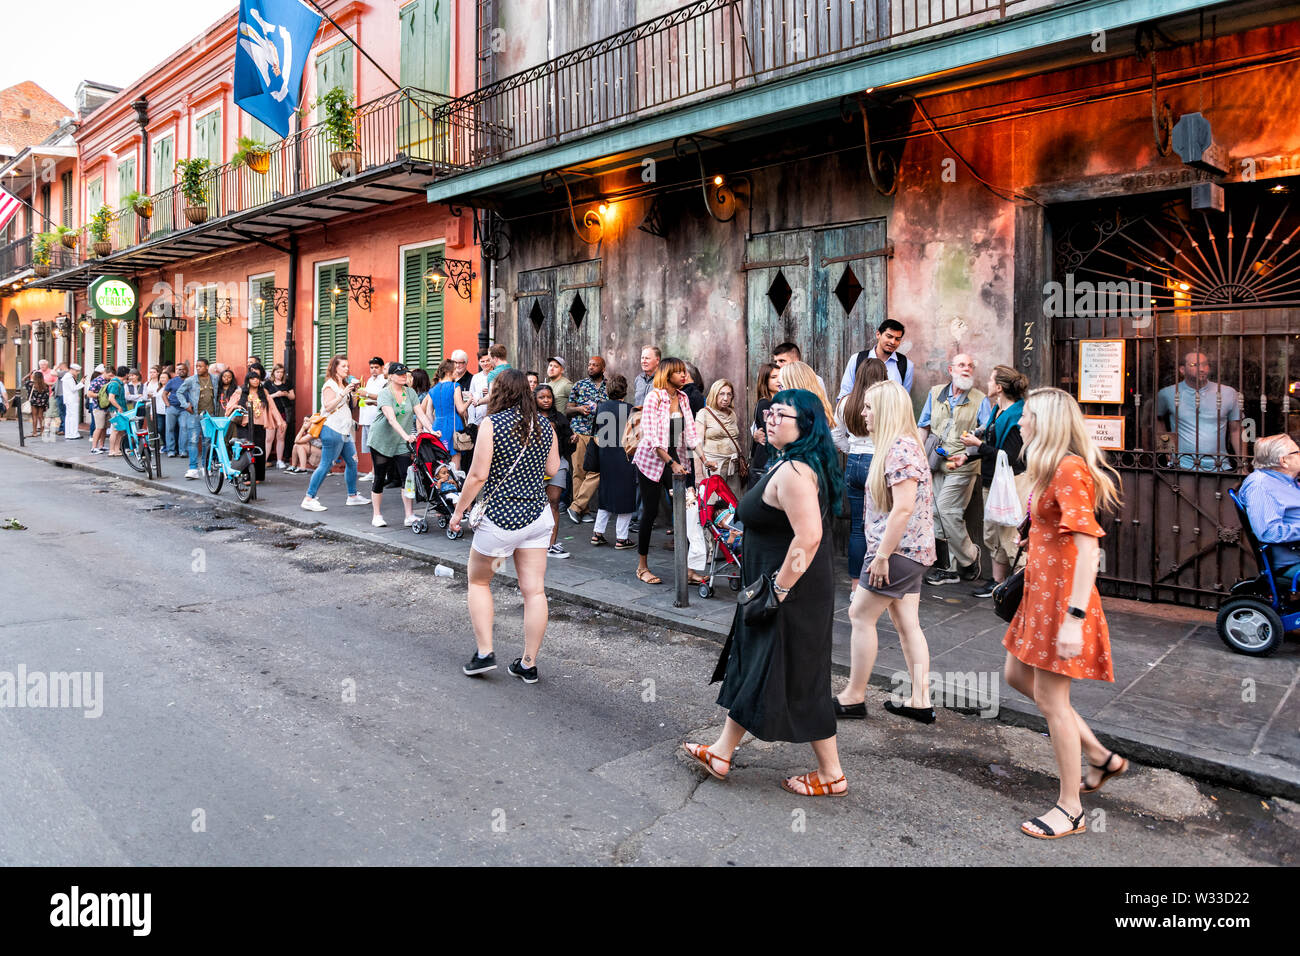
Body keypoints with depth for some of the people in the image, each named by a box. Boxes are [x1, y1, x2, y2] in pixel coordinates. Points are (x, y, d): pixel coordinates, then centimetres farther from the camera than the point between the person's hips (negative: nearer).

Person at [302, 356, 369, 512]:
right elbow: (328, 406, -20)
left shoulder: (344, 384, 18)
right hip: (332, 430, -10)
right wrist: (343, 393, -23)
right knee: (326, 465, -11)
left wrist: (353, 393, 11)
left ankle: (352, 496, 23)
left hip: (344, 431, 10)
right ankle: (308, 499, -9)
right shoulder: (330, 385, -9)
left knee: (352, 462, 13)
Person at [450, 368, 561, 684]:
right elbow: (552, 469, 10)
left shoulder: (492, 423, -10)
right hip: (537, 515, 5)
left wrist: (459, 511, -2)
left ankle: (484, 652, 13)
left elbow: (478, 475, -12)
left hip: (500, 517, -4)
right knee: (534, 590, 5)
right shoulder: (544, 426, 4)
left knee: (478, 581, 17)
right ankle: (529, 664, 13)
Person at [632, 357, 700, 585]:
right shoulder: (654, 397, -11)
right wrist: (672, 463, -21)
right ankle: (642, 567, 14)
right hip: (652, 460, -5)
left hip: (675, 459, 6)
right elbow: (651, 436, -17)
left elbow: (690, 432, 8)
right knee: (650, 513, 0)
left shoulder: (683, 398, 8)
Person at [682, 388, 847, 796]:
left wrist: (781, 589, -23)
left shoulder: (793, 472, -22)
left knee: (799, 683, 4)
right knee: (750, 670, 17)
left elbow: (809, 536, -32)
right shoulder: (788, 464, 11)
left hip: (794, 596, -11)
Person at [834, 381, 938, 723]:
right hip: (909, 552, 10)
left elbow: (903, 509, -24)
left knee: (861, 615, -1)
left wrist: (882, 555, -21)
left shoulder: (900, 448, -17)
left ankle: (853, 697, 9)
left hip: (897, 550, -10)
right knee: (908, 624, 10)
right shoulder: (898, 445, 16)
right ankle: (920, 702, 15)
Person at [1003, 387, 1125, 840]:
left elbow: (1088, 547, -26)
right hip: (1040, 594, 10)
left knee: (1050, 698, -1)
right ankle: (1101, 756, 29)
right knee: (1017, 675, 18)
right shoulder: (1051, 469, 11)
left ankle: (1071, 810, 14)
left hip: (1062, 598, -10)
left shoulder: (1070, 470, -20)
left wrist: (1074, 618, -29)